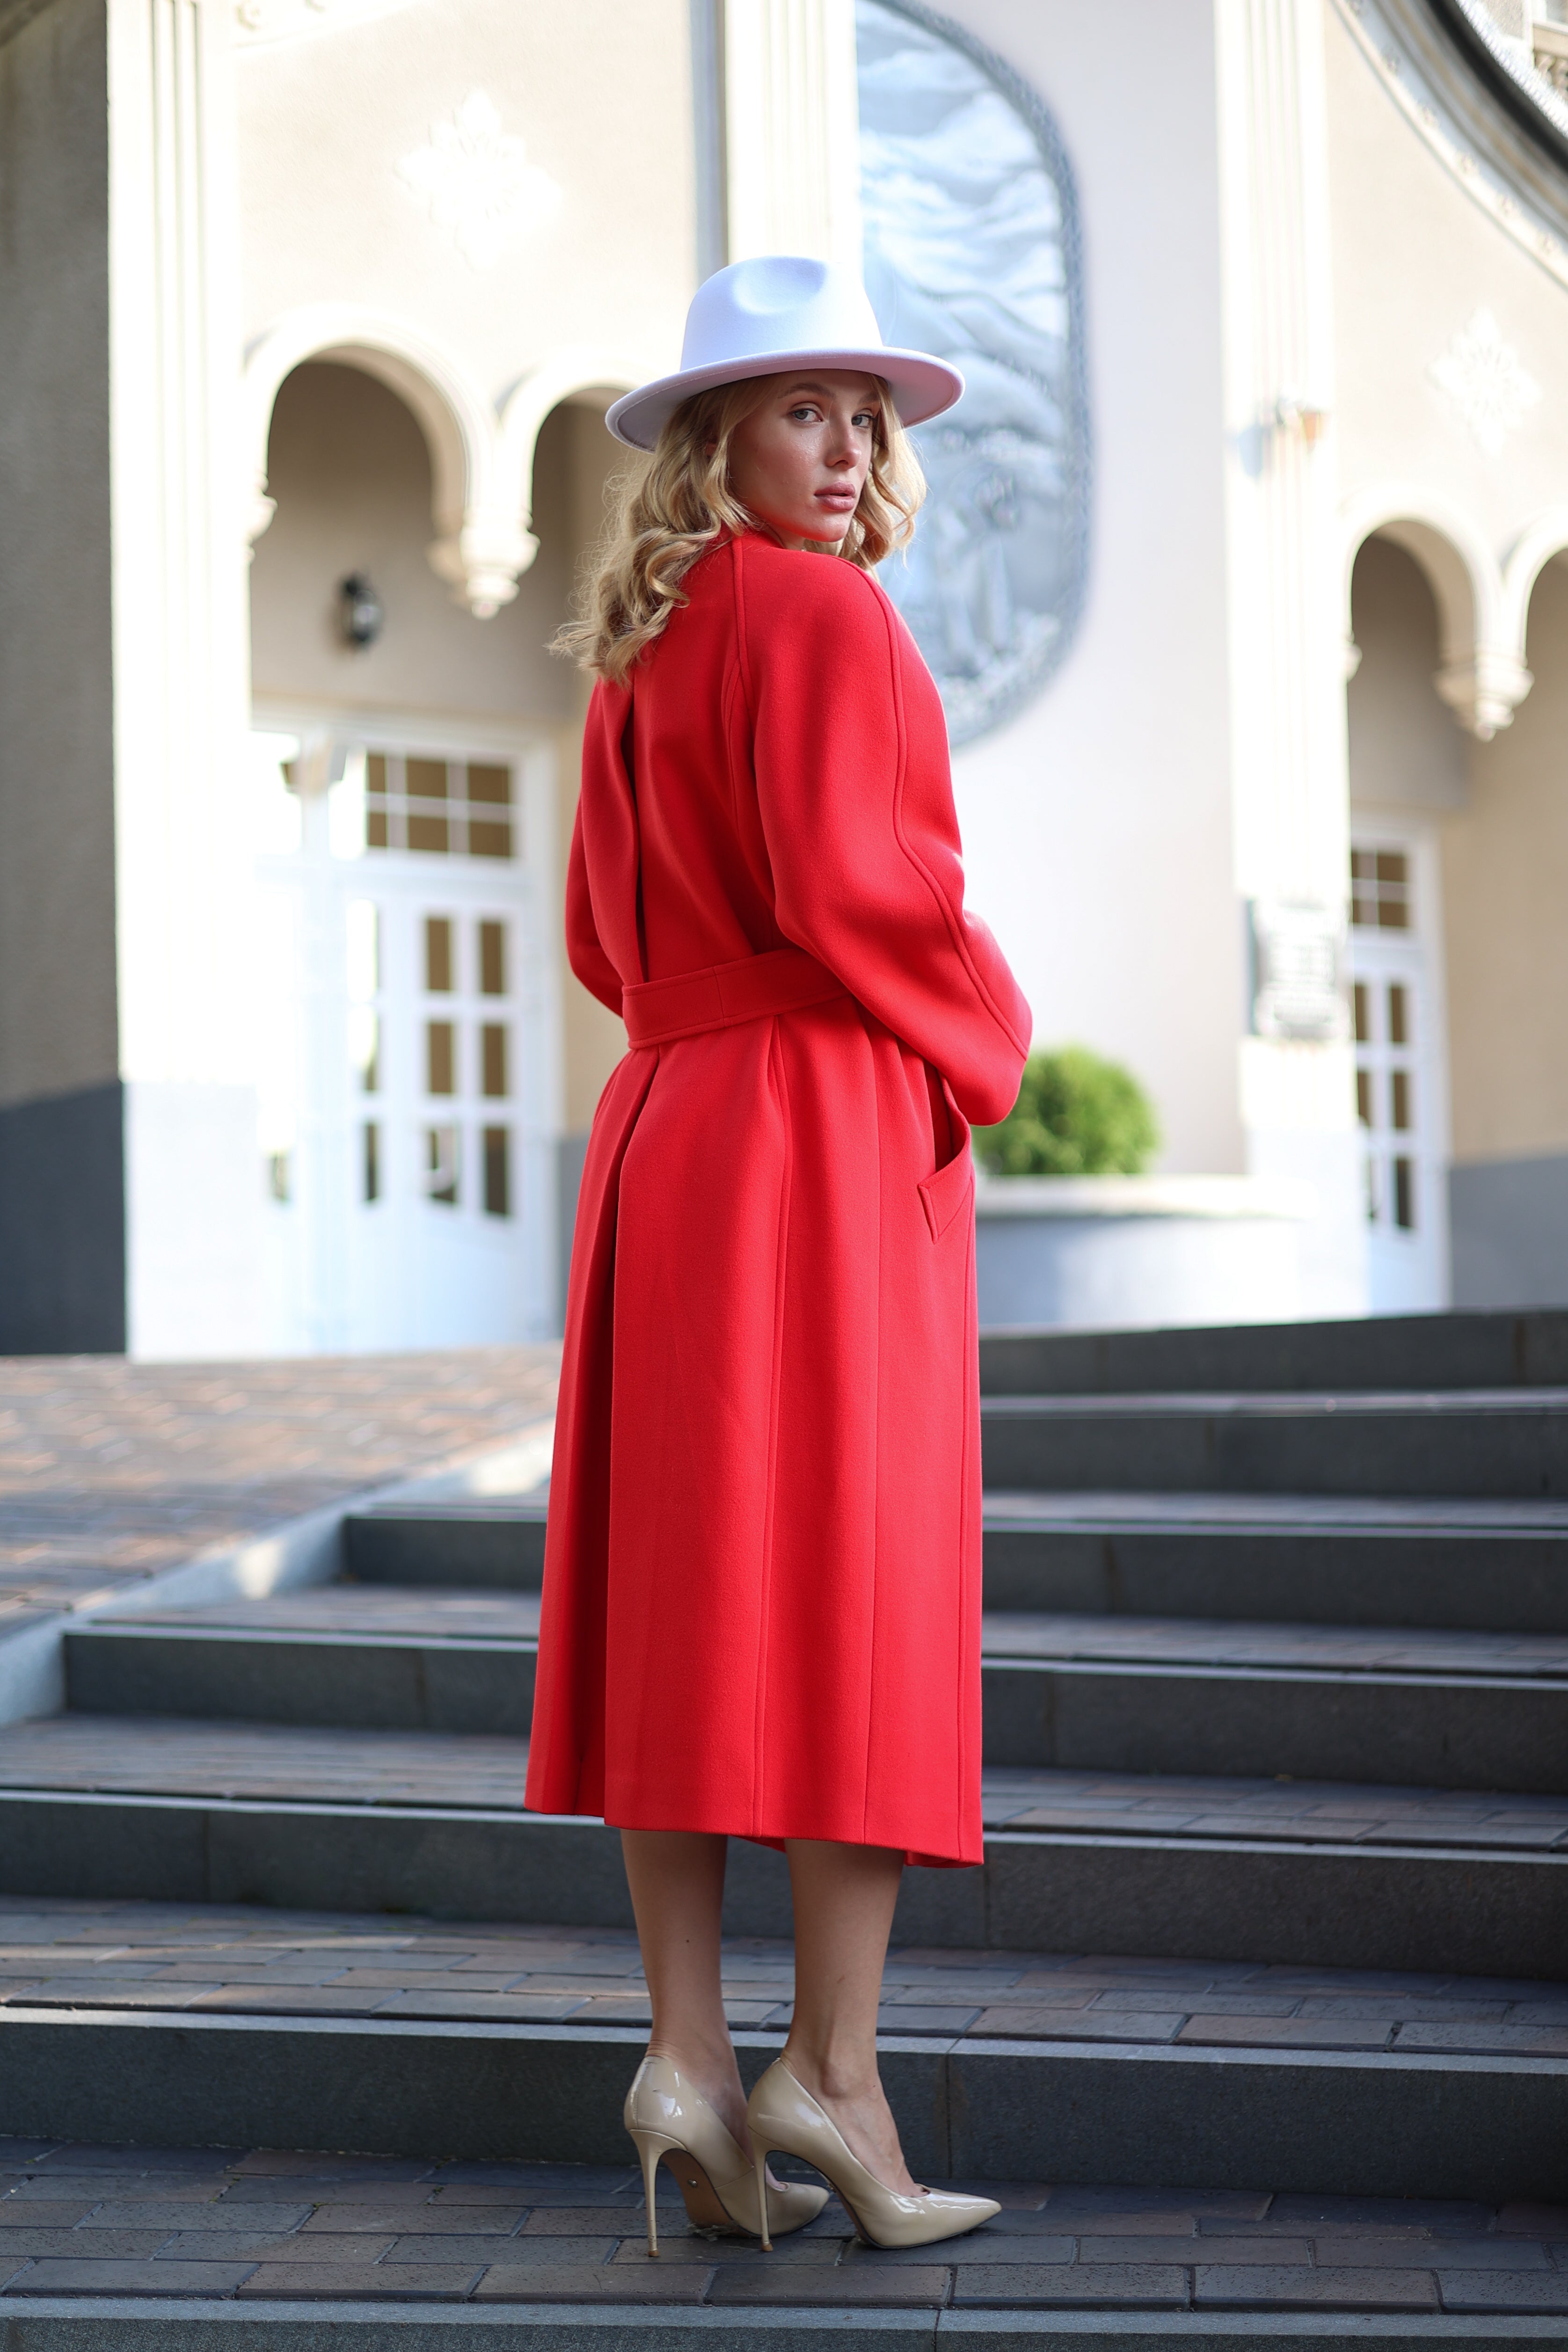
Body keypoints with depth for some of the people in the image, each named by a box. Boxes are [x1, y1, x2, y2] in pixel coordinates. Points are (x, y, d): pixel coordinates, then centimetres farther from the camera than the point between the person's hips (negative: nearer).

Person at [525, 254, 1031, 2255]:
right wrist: (980, 1033, -3)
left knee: (681, 1594, 6)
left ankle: (688, 2053, 7)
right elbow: (849, 885, -18)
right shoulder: (821, 615, -9)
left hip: (663, 1136, 8)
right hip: (825, 1136, -8)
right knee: (858, 1588, -4)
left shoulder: (638, 653, 17)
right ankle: (830, 2067, -4)